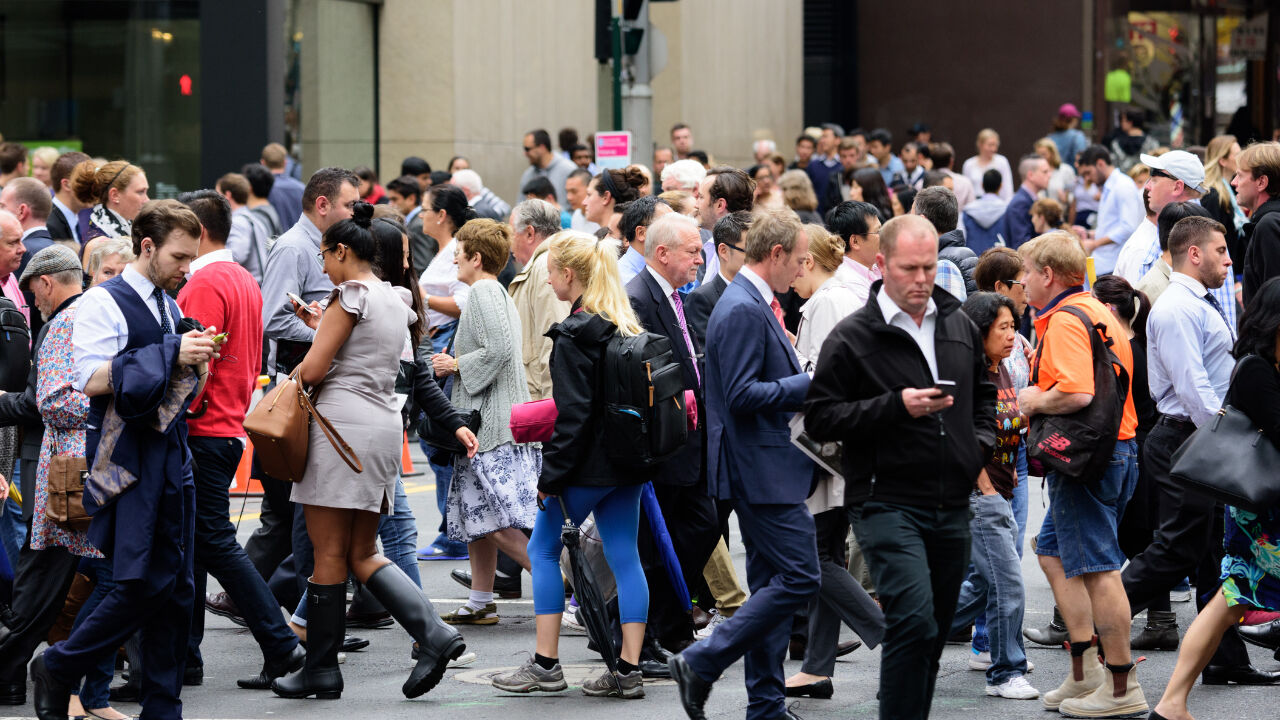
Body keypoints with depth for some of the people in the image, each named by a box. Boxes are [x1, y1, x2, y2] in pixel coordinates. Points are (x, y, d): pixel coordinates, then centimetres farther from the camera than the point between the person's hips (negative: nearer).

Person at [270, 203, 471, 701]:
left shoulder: (350, 293, -8)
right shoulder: (397, 300, 17)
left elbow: (314, 370, -11)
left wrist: (296, 375, 10)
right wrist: (321, 325, 26)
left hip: (344, 420, -9)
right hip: (385, 423, 9)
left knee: (329, 552, -2)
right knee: (362, 554, 11)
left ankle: (321, 668, 2)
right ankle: (434, 634, -5)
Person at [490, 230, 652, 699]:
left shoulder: (574, 334, -16)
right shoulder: (627, 326, 9)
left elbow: (573, 414, -19)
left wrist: (551, 474, -14)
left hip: (589, 464, -8)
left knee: (543, 550, 7)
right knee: (625, 558, 7)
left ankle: (546, 664, 7)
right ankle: (629, 669, 5)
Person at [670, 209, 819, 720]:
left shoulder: (754, 306, 16)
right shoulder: (742, 311, -17)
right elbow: (742, 395, -24)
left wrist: (808, 388, 12)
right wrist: (810, 383, -17)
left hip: (768, 467, 11)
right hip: (762, 471, -11)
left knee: (771, 582, 12)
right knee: (799, 578, -11)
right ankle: (701, 664, -9)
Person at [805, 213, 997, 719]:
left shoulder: (959, 326, 12)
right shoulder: (852, 338, -6)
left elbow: (984, 394, 28)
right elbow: (819, 418, -9)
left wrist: (982, 444, 10)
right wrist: (897, 407, -18)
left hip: (951, 506, 6)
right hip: (887, 503, -6)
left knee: (932, 635, 11)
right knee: (914, 623, -19)